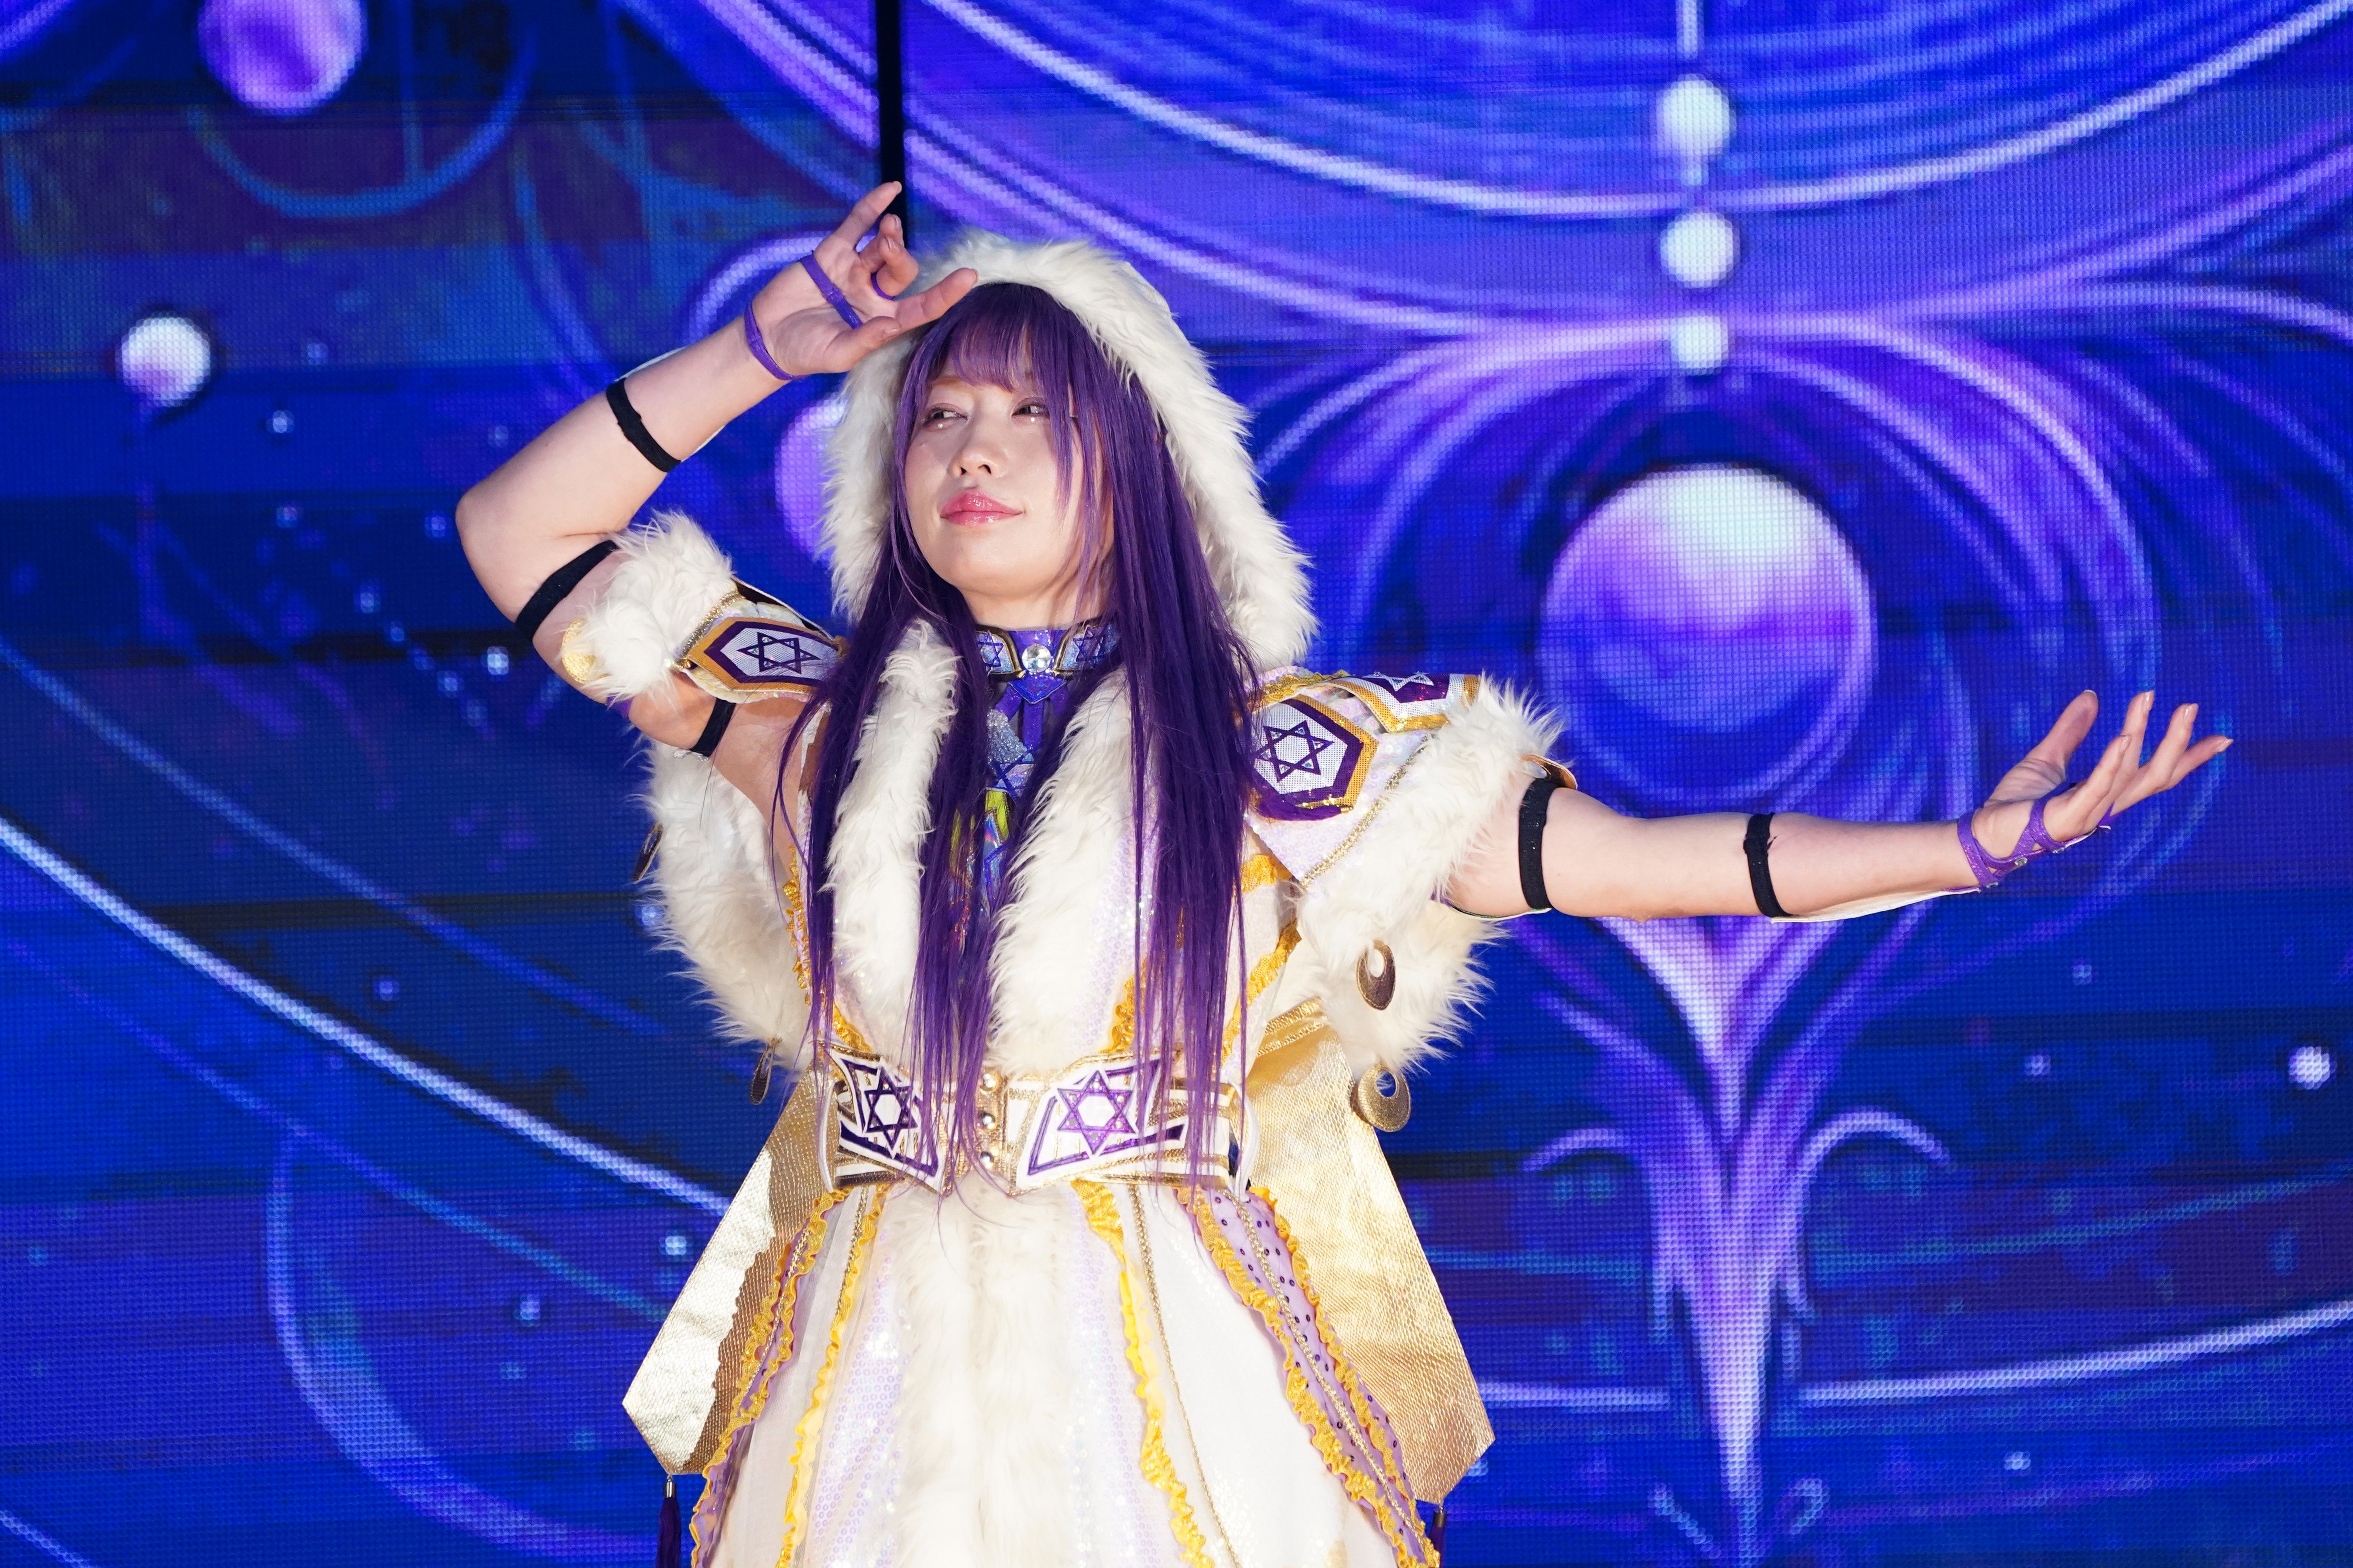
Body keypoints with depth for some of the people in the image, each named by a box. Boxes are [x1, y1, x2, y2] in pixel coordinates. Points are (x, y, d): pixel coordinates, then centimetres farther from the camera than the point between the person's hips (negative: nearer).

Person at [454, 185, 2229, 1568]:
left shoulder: (1267, 755, 2)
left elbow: (1628, 859, -1)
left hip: (1181, 1405, -1)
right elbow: (519, 531, 8)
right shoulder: (822, 725, 9)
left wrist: (1974, 842, -9)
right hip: (882, 1399, 2)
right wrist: (773, 345, 3)